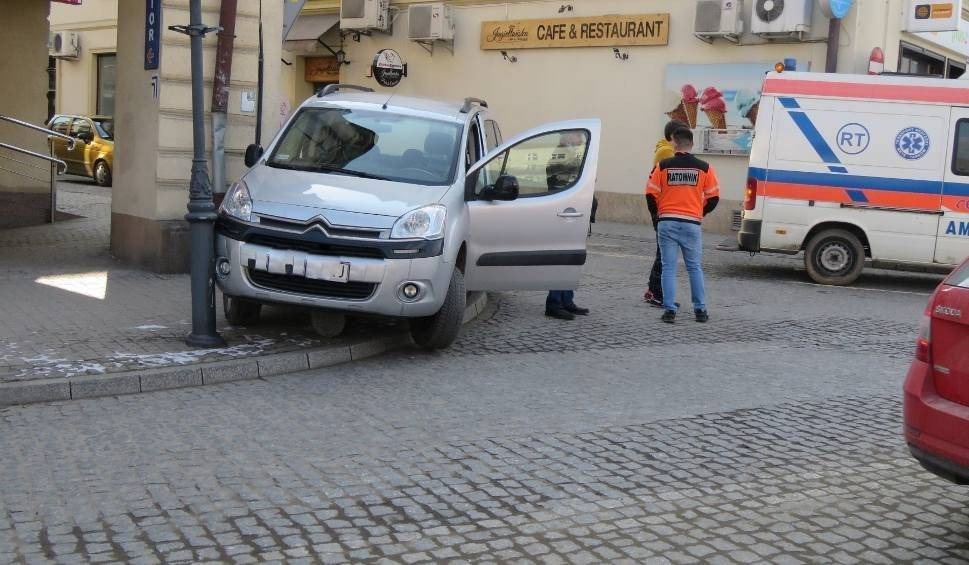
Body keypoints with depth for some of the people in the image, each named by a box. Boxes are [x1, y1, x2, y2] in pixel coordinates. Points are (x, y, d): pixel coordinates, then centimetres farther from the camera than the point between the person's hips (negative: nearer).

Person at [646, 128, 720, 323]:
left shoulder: (663, 166, -2)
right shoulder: (704, 168, 1)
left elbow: (651, 194, -2)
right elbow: (714, 197, 4)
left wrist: (656, 214, 15)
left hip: (667, 223, -1)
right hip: (692, 224, 1)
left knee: (669, 268, 3)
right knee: (695, 268, 12)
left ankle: (669, 310, -1)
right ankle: (700, 310, 14)